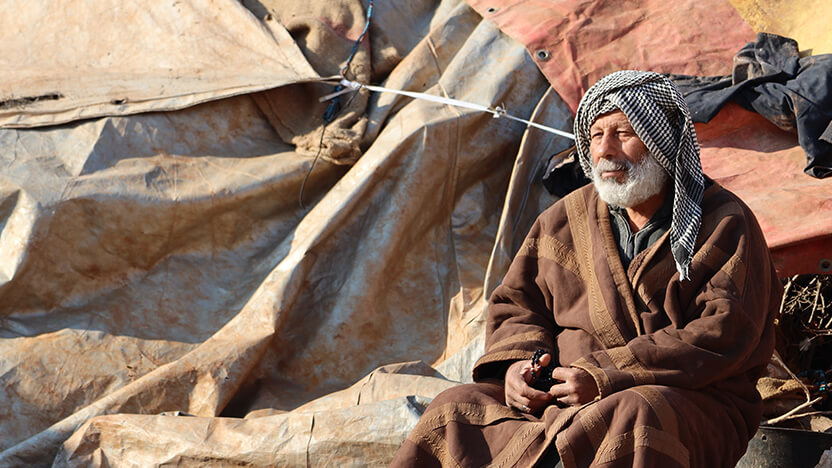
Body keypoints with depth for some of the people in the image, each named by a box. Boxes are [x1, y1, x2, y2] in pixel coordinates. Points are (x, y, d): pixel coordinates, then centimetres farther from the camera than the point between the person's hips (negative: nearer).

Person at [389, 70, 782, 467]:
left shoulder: (725, 225, 0)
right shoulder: (567, 218, 15)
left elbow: (721, 339, -12)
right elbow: (517, 303, 21)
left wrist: (606, 376, -19)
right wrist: (517, 361, -4)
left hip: (691, 401, -4)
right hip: (562, 392, 4)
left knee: (635, 418, -41)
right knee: (457, 408, -21)